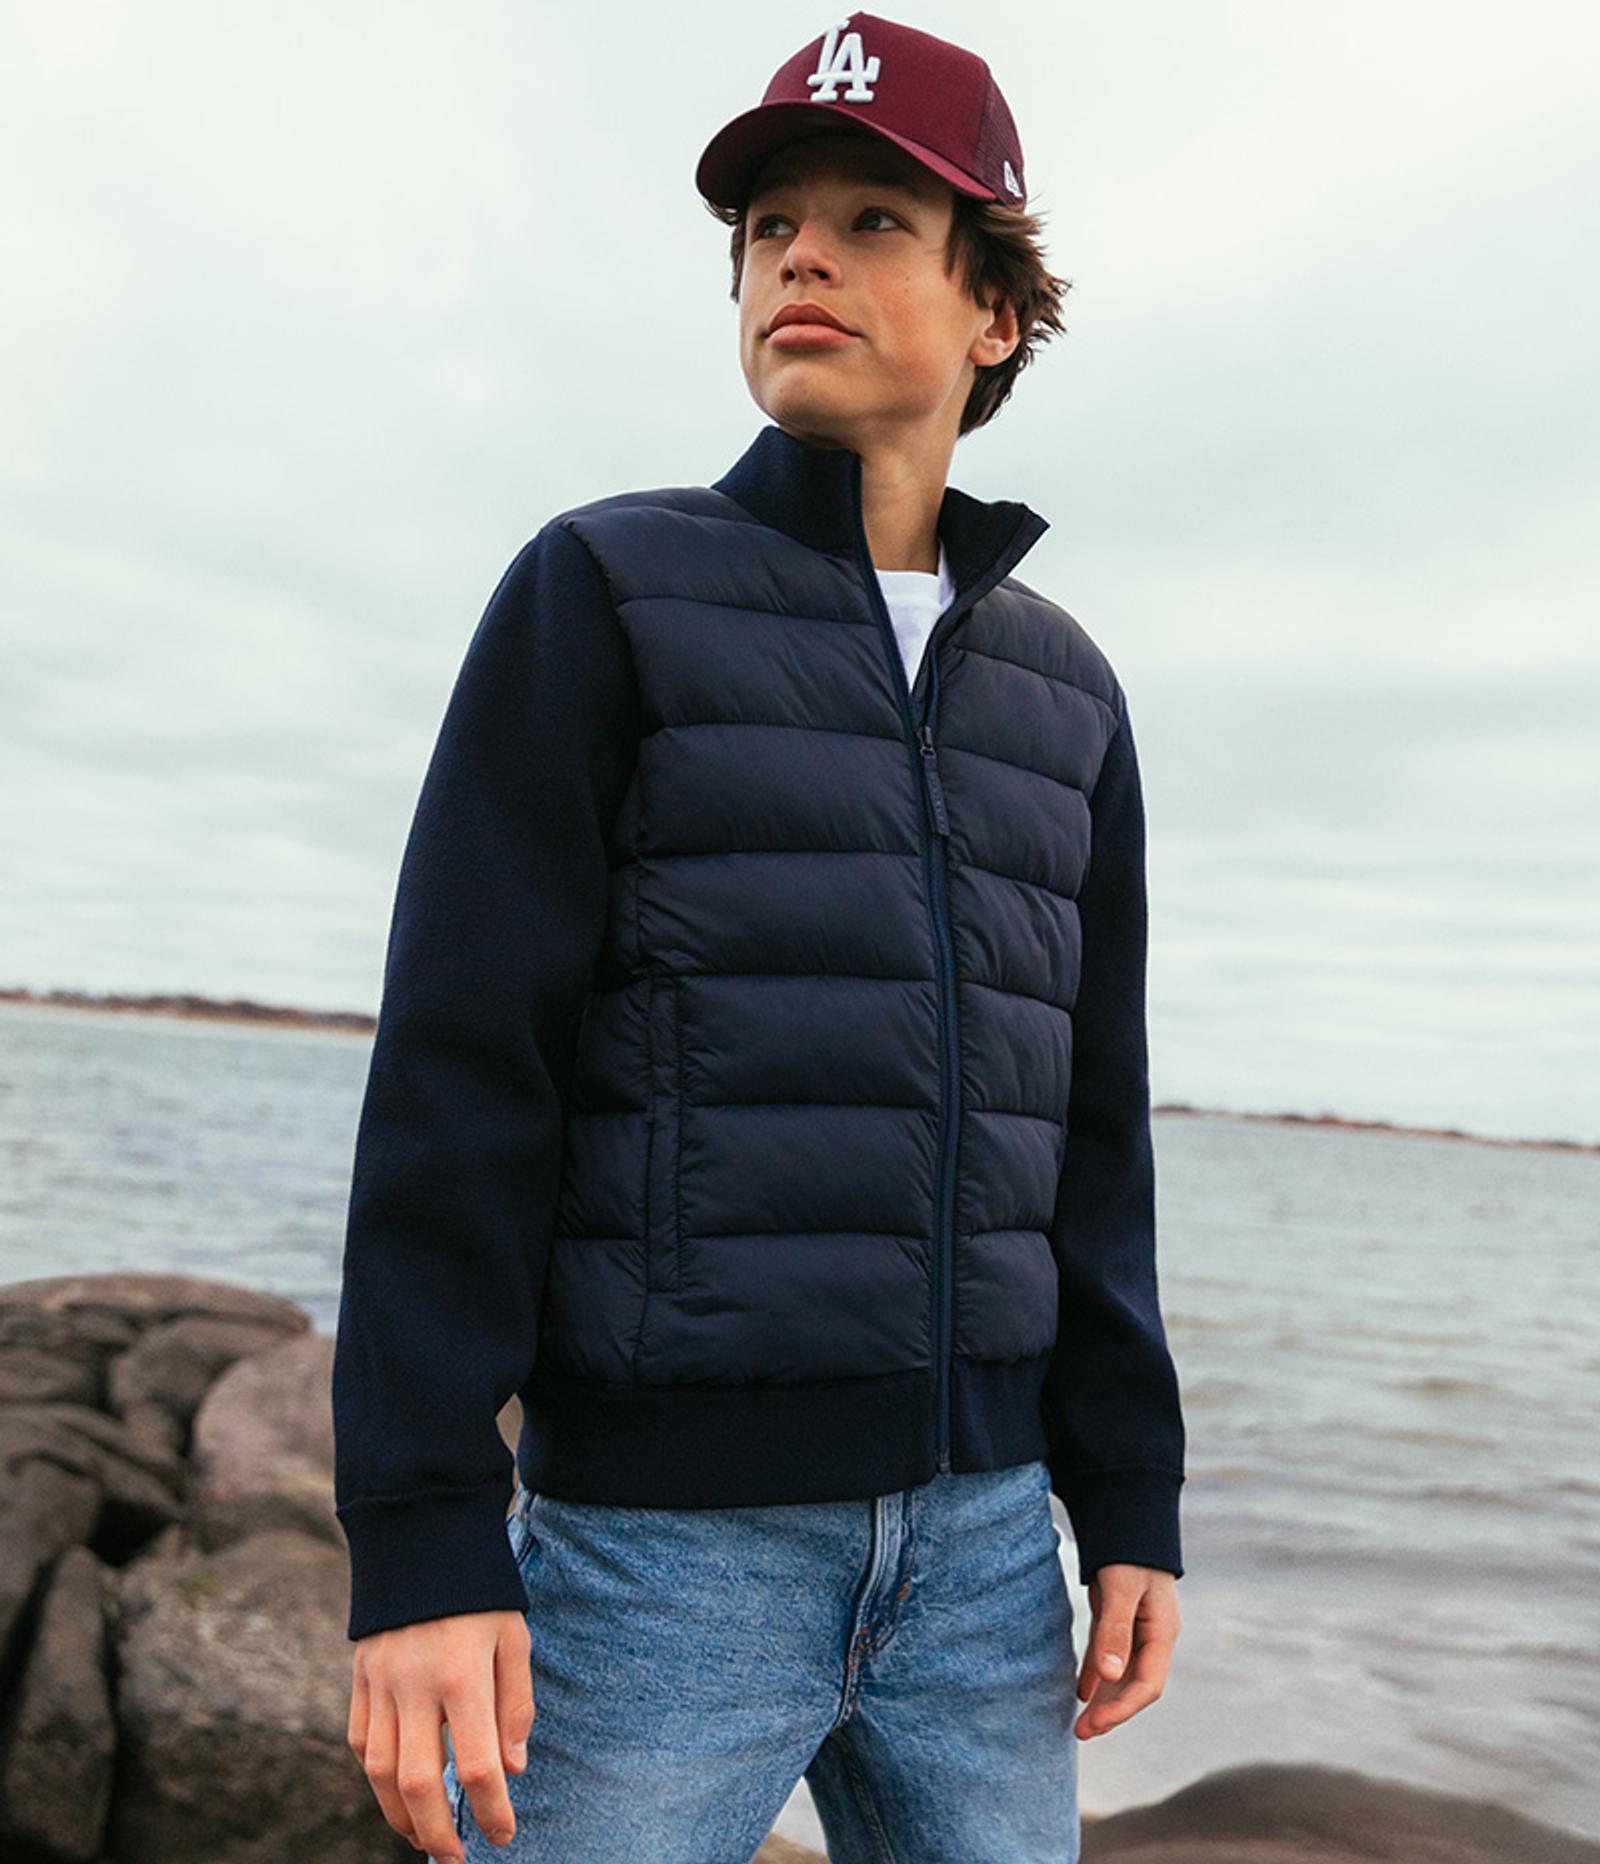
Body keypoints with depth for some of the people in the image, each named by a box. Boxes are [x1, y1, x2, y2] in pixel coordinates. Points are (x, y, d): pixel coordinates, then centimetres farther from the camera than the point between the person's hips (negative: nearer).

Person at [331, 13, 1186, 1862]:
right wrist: (420, 1539, -15)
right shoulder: (602, 591, -3)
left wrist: (1131, 1507, 9)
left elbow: (1090, 1129, 12)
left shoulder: (1061, 688, 10)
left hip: (977, 1537, 5)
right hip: (659, 1540, -4)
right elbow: (456, 1077, -10)